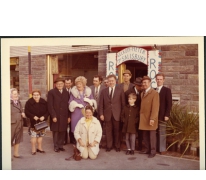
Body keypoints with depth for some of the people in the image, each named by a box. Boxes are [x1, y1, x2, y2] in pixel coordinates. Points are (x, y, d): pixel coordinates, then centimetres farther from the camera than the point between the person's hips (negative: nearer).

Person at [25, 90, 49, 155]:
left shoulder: (44, 102, 1)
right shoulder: (29, 102, -6)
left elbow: (47, 111, 2)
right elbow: (26, 112, -9)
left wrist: (44, 116, -15)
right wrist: (33, 116, -21)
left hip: (42, 121, 3)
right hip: (33, 122, -3)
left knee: (41, 135, 10)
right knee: (33, 135, -4)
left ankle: (39, 148, 24)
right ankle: (33, 149, 9)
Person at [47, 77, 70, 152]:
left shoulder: (66, 93, 11)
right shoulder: (51, 92, -1)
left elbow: (68, 105, 10)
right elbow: (50, 105, -6)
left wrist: (69, 116, 6)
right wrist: (53, 116, -12)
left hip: (64, 117, 3)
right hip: (56, 117, -3)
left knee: (63, 132, 5)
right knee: (56, 132, 4)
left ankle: (60, 145, 18)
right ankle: (56, 146, 17)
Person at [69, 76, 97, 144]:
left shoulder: (88, 91, 9)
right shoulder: (73, 92, 5)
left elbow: (93, 103, 9)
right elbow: (70, 103, 3)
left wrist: (89, 101, -11)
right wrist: (76, 104, -14)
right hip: (76, 114, -1)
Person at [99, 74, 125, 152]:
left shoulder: (120, 90, 2)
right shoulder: (104, 91, 7)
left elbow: (123, 102, 1)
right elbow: (101, 103, 5)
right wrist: (101, 114, -2)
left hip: (117, 114, -1)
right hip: (107, 114, 1)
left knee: (117, 130, 8)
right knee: (108, 131, 6)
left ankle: (117, 146, 21)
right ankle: (109, 146, 19)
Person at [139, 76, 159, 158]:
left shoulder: (154, 93, -11)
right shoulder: (142, 93, 15)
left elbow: (155, 107, -17)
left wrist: (152, 118, -22)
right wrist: (140, 115, 5)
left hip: (150, 118, -7)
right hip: (143, 118, 7)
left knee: (152, 135, 3)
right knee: (145, 135, 12)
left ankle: (153, 151, 13)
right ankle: (147, 149, 24)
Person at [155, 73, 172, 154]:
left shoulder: (167, 90, 0)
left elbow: (169, 103, -6)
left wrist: (167, 115, -13)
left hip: (162, 115, -4)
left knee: (162, 132, 0)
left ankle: (162, 149, 9)